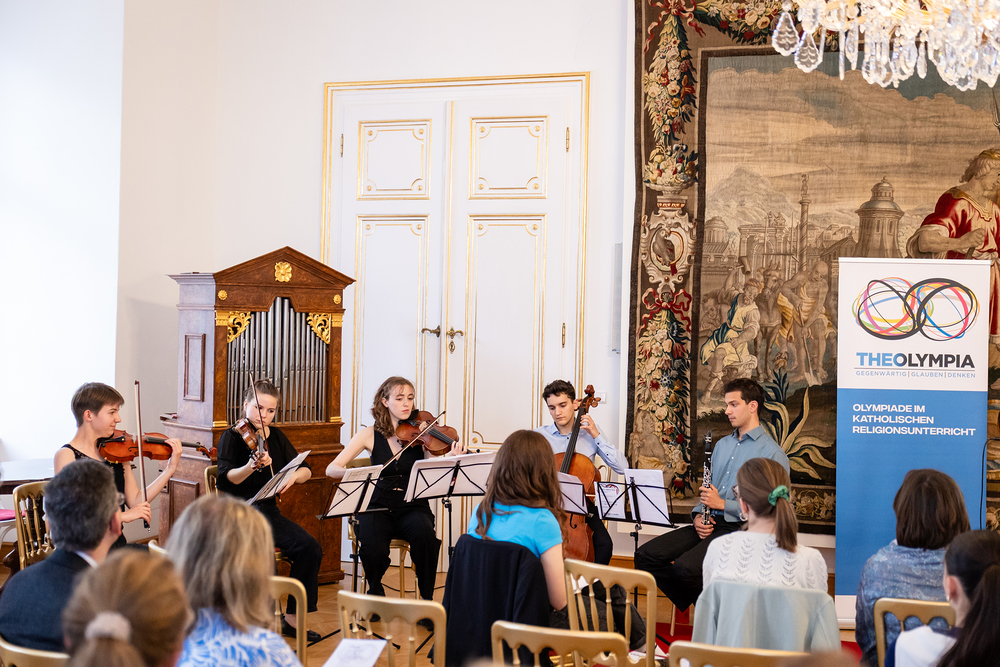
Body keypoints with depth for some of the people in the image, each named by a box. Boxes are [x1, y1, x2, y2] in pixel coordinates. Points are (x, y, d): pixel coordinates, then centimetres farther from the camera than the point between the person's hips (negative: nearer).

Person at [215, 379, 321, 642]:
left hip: (268, 511, 5)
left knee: (309, 547, -18)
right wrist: (252, 466, -36)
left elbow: (306, 471, 8)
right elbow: (225, 479, -17)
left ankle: (292, 617, -5)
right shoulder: (232, 437, -3)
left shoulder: (276, 436, 11)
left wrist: (294, 475, -16)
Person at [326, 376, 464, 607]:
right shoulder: (370, 435, 3)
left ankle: (427, 600, -12)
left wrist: (451, 460, -31)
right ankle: (376, 593, 6)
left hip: (412, 507, 0)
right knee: (374, 550, -30)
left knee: (425, 535, -34)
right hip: (378, 507, 0)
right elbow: (331, 469, -2)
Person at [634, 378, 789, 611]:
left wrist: (723, 504, -16)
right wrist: (698, 515, 2)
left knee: (685, 566, -32)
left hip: (739, 528, -7)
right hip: (709, 524, 7)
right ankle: (692, 604, 4)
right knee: (646, 556, -12)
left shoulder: (772, 454, -4)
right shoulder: (722, 445, 22)